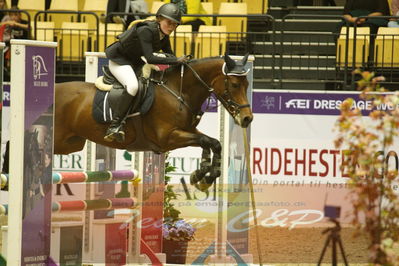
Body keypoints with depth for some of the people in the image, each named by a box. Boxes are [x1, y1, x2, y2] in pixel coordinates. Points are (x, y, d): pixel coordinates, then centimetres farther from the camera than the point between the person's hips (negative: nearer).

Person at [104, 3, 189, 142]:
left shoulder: (164, 36, -5)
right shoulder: (146, 30, -30)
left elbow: (170, 56, 8)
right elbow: (150, 58, -39)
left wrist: (180, 62, -14)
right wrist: (176, 60, -39)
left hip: (135, 62, 9)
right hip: (118, 59, -9)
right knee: (132, 86, -34)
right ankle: (115, 125, -27)